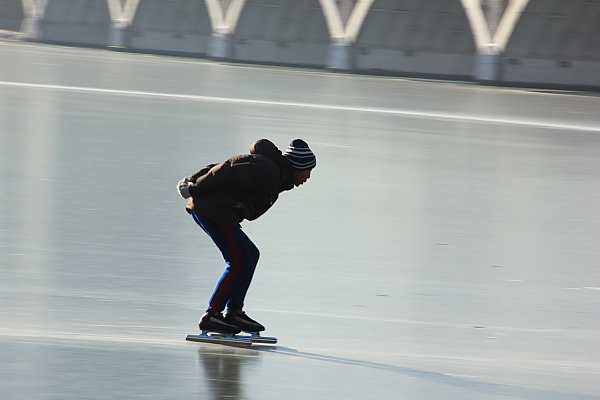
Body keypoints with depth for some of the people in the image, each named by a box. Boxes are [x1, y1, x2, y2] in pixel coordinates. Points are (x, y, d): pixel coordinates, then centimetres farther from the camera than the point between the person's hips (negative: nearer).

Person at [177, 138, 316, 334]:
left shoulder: (274, 172, 20)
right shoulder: (267, 171, -14)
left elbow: (224, 170, 19)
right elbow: (227, 174, -18)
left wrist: (193, 183, 11)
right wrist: (195, 190, -12)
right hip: (214, 209, -11)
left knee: (251, 255, 14)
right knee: (239, 262, -9)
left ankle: (234, 313, 15)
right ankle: (211, 316, -9)